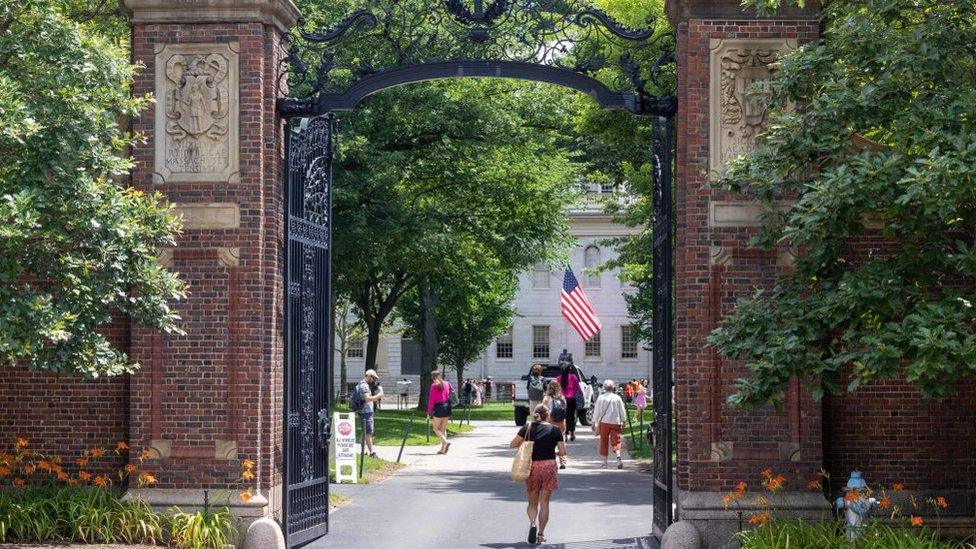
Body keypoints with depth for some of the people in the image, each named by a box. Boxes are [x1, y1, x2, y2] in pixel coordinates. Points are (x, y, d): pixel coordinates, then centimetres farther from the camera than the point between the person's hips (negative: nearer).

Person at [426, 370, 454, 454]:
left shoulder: (434, 385, -7)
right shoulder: (447, 384, 8)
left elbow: (431, 400, -9)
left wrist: (429, 412, -4)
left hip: (439, 407, -6)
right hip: (447, 407, 6)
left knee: (436, 428, 4)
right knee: (443, 428, 11)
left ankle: (445, 442, -18)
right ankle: (443, 449, 7)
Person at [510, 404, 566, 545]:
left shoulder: (528, 427, 1)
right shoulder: (555, 430, 0)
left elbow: (512, 445, 0)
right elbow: (563, 452, -3)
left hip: (531, 466, 1)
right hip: (549, 466, 0)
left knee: (532, 503, 12)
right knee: (544, 503, 9)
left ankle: (533, 523, -15)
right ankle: (541, 533, 8)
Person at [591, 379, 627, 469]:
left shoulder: (601, 398, -5)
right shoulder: (617, 398, -1)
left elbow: (597, 411, -1)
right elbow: (622, 411, 5)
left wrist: (594, 422, 7)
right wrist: (623, 420, 19)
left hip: (604, 421, -1)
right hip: (615, 422, 1)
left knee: (604, 441, 10)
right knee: (616, 440, 3)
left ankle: (605, 461, 12)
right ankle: (618, 455, -23)